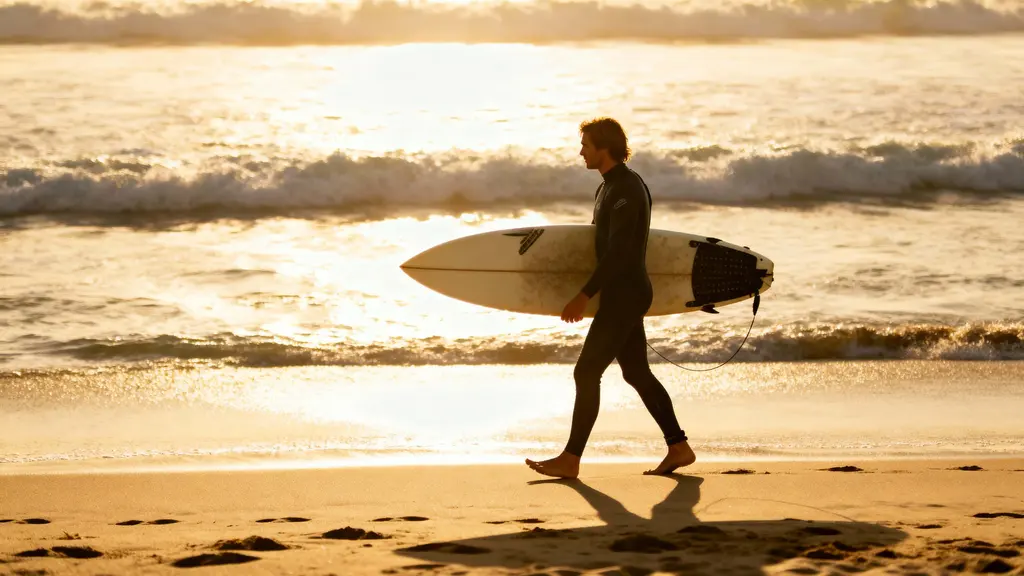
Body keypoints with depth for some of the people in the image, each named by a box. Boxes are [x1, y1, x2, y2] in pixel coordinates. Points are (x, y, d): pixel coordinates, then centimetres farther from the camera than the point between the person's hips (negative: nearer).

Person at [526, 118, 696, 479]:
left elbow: (618, 250, -24)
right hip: (623, 295, 10)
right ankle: (679, 447, 17)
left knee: (586, 372, -8)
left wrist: (585, 296, -24)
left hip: (625, 296, -10)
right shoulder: (610, 186, 14)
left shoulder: (626, 189, -18)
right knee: (637, 372, 13)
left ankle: (571, 459, -5)